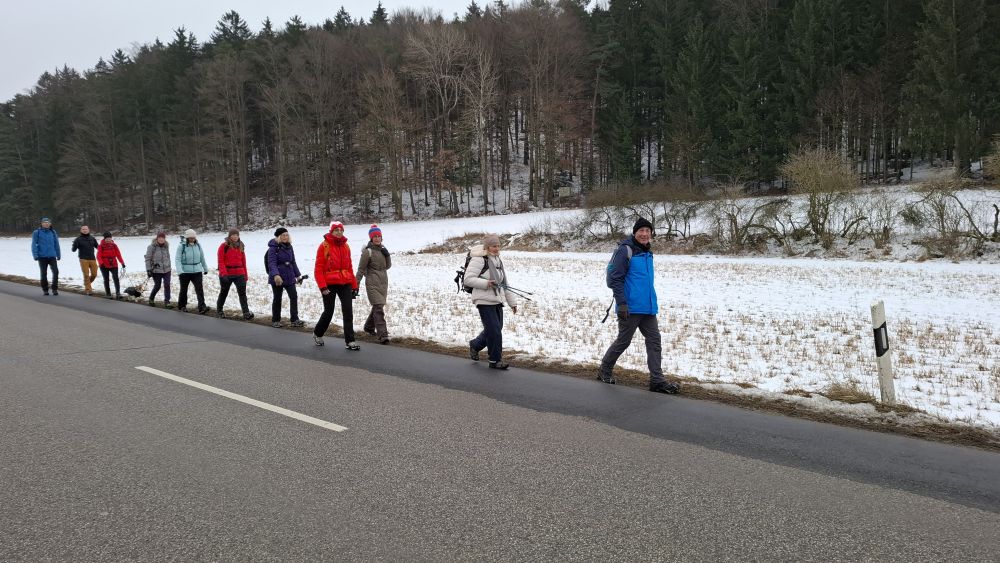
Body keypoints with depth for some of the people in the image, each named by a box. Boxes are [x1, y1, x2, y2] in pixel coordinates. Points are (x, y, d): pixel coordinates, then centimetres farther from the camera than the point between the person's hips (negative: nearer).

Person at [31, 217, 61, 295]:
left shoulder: (53, 232, 7)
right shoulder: (37, 232, -2)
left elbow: (56, 244, 12)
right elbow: (34, 245, -4)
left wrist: (58, 255, 13)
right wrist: (35, 255, -12)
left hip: (52, 256, 2)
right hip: (42, 257, -2)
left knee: (55, 272, -9)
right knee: (43, 273, 7)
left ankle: (55, 289, 2)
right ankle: (45, 289, 19)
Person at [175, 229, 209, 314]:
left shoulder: (198, 245, 1)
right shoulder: (181, 246, -11)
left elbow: (202, 258, 13)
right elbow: (177, 260, -15)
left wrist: (205, 268, 21)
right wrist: (180, 271, -27)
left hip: (197, 271, 2)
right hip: (185, 272, -2)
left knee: (199, 289, -10)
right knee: (184, 290, 13)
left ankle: (202, 308, -17)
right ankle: (181, 306, 31)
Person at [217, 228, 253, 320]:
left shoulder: (241, 246, 9)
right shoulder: (224, 246, -6)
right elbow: (221, 261, -10)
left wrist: (245, 274, 10)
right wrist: (224, 273, -20)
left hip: (239, 274, 3)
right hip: (227, 275, -3)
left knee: (242, 293, -9)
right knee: (224, 292, 14)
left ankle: (246, 312, -16)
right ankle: (219, 310, 33)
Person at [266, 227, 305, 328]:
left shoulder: (289, 247, 11)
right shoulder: (273, 248, -11)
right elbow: (272, 263, -21)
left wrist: (297, 275, 22)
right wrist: (275, 275, -36)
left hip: (289, 277, 6)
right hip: (277, 278, -6)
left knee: (294, 296, -1)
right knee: (277, 299, 5)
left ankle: (295, 320, 5)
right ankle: (275, 320, 19)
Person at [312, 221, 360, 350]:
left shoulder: (346, 246, 9)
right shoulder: (324, 246, -7)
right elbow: (319, 269, -8)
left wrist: (354, 285, 11)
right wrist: (322, 287, -15)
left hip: (345, 284, 4)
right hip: (330, 284, -4)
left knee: (348, 312, -4)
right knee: (328, 312, 7)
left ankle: (350, 341, -1)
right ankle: (317, 334, 33)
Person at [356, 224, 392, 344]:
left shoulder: (382, 249, 10)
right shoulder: (367, 252, -10)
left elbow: (388, 266, 13)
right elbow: (361, 269, -7)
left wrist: (387, 255, -5)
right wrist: (356, 284, -7)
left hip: (383, 283, 7)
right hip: (373, 283, -7)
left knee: (378, 306, 18)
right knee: (379, 308, -14)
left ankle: (369, 326, 39)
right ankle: (383, 335, -17)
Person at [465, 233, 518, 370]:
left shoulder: (498, 260, 16)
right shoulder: (478, 260, -10)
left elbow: (504, 283, 20)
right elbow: (468, 279, -15)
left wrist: (512, 302, 16)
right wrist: (486, 283, -23)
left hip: (497, 301, 8)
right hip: (485, 301, -8)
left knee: (495, 329, 13)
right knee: (494, 330, -8)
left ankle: (475, 345, 37)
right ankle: (495, 360, 5)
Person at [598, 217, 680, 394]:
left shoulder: (647, 253, 15)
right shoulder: (625, 250, -11)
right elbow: (615, 278, -15)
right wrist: (621, 303, -20)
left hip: (648, 307, 8)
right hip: (631, 308, -8)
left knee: (654, 340, 2)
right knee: (623, 341, 3)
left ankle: (657, 380, 4)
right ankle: (604, 370, 23)